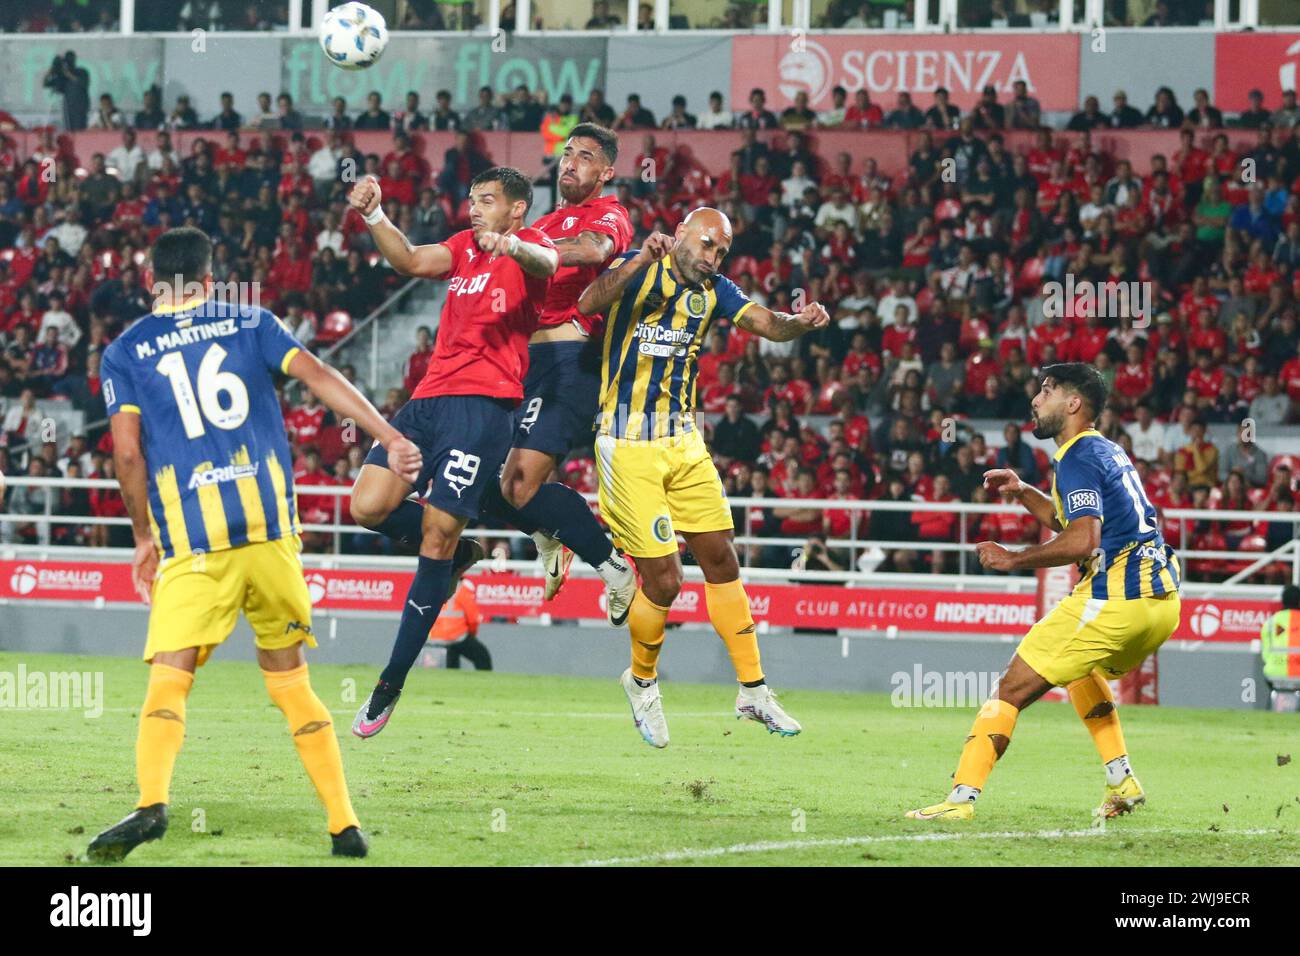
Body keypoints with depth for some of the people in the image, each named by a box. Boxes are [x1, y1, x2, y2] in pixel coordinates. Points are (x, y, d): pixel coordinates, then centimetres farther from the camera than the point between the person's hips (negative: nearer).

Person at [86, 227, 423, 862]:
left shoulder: (124, 353, 10)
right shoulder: (251, 324, 14)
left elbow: (127, 451, 2)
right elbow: (318, 376, 2)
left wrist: (144, 536, 13)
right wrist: (390, 438, -2)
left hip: (191, 540, -2)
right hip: (269, 523, 2)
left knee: (168, 681, -6)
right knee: (289, 679, 11)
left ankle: (151, 803, -31)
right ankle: (345, 826, 7)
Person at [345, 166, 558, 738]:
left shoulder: (529, 247, 1)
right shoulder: (465, 246, 23)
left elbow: (545, 263, -22)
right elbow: (411, 262, 10)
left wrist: (515, 247, -46)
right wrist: (373, 217, -7)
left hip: (484, 405, -7)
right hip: (430, 396, 7)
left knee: (437, 536, -8)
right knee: (368, 507, -10)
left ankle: (391, 684, -2)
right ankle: (459, 554, 19)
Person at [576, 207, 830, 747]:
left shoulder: (714, 291, 9)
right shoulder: (638, 271, -7)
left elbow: (767, 324, -5)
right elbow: (588, 304, -26)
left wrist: (802, 321, -27)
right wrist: (641, 261, -39)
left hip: (684, 443, 6)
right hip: (629, 447, -6)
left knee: (721, 562, 6)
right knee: (664, 582, -7)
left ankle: (752, 691, 15)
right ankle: (642, 682, 19)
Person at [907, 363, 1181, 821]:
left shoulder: (1077, 458, -9)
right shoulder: (1108, 451, 21)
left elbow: (1082, 541, -23)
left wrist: (1014, 558, -15)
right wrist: (1023, 493, 24)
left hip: (1115, 601, -10)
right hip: (1162, 598, 10)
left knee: (1012, 689, -7)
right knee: (1081, 668, 36)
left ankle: (961, 797, -15)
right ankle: (1122, 781, 26)